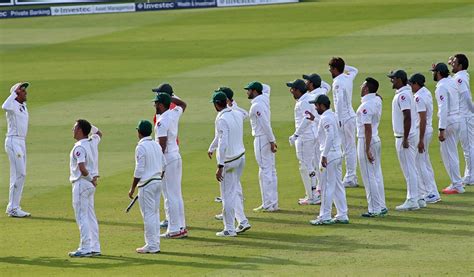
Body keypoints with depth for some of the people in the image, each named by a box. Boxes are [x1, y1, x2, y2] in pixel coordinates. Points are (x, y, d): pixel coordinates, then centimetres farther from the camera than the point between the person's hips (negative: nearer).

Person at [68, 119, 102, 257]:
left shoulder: (79, 147, -18)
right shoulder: (93, 142, 6)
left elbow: (82, 168, -30)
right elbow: (99, 133, 32)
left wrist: (91, 179, -16)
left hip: (82, 183, -9)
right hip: (90, 184, 9)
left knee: (82, 216, -6)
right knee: (90, 216, 13)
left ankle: (85, 248, -8)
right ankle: (95, 247, 14)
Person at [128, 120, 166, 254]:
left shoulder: (141, 147, -14)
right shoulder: (157, 145, 9)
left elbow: (139, 171, -16)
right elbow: (163, 167, 13)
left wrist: (132, 188, -10)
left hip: (146, 184, -8)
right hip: (158, 182, 8)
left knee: (148, 215, -4)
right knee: (155, 213, 13)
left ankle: (151, 245, -4)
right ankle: (155, 244, 16)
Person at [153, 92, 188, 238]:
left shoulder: (162, 121, -19)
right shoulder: (175, 114, 6)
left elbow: (162, 145, -22)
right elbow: (183, 104, 31)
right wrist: (169, 97, 22)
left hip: (167, 159, -9)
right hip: (177, 157, 9)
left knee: (170, 196, -5)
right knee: (177, 195, 14)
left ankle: (174, 230, -4)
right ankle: (181, 227, 18)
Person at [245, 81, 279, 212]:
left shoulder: (256, 106, -18)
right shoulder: (265, 98, 8)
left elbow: (265, 124, -24)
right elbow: (266, 88, 31)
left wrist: (272, 140, -22)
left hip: (261, 139, -10)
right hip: (267, 139, 10)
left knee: (265, 172, -8)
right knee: (271, 172, 12)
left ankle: (268, 205, -8)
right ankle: (273, 203, 16)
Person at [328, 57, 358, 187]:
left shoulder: (338, 82, -16)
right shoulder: (348, 78, 9)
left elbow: (339, 101, -25)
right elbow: (354, 70, 33)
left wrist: (338, 119, -25)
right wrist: (343, 66, 22)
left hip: (344, 118, -9)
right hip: (351, 116, 9)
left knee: (347, 148, -6)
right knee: (351, 148, 14)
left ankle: (350, 178, -5)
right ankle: (352, 176, 19)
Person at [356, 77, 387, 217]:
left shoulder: (366, 106, -21)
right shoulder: (377, 101, 4)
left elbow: (368, 128, -24)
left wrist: (367, 150, -23)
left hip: (367, 142, -9)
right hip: (376, 140, 9)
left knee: (369, 177, -4)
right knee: (377, 175, 15)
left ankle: (375, 209, -2)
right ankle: (382, 207, 19)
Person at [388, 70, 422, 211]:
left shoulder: (403, 95, -18)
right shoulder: (402, 93, 14)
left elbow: (407, 117, -24)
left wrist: (405, 139, -25)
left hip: (405, 137, -10)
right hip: (402, 136, 10)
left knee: (409, 169, -6)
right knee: (411, 169, 15)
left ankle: (412, 201, -4)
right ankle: (418, 199, 19)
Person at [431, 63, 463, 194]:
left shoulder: (441, 87, -17)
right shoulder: (451, 82, 9)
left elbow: (443, 109, -24)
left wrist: (442, 129, -26)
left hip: (449, 122, -9)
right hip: (458, 119, 9)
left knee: (449, 154, -4)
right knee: (451, 153, 18)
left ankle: (457, 186, -3)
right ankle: (456, 183, 22)